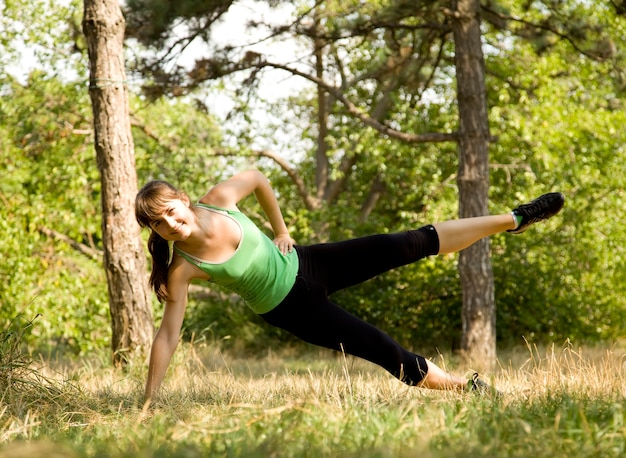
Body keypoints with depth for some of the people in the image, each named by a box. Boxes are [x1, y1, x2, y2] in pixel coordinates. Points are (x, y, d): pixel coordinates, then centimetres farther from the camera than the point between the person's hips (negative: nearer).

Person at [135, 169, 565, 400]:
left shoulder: (218, 199, -16)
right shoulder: (182, 268, -25)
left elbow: (257, 178, 5)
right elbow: (168, 336, -21)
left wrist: (281, 230, 5)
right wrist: (149, 400, -23)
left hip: (303, 262, 3)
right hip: (290, 308, -3)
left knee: (411, 244, -6)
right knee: (386, 352, -5)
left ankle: (514, 219, 6)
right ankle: (465, 387, 17)